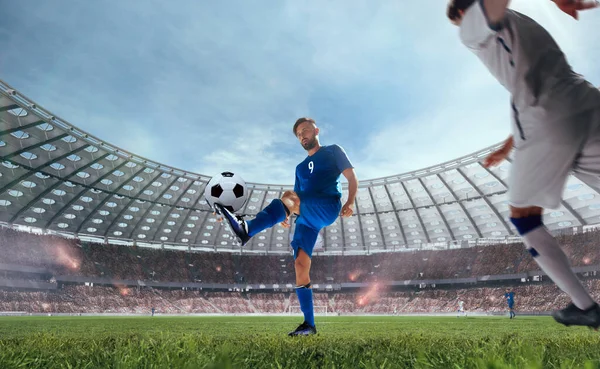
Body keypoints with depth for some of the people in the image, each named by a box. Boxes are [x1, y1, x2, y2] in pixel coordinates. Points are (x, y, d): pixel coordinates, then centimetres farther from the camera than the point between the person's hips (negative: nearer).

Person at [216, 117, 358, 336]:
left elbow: (352, 178, 5)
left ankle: (246, 230, -45)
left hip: (328, 207, -5)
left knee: (288, 197, -30)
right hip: (306, 218, 6)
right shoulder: (301, 167, 29)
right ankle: (309, 324, -4)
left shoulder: (333, 151, 13)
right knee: (300, 264, -8)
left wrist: (350, 202, -13)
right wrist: (285, 215, 7)